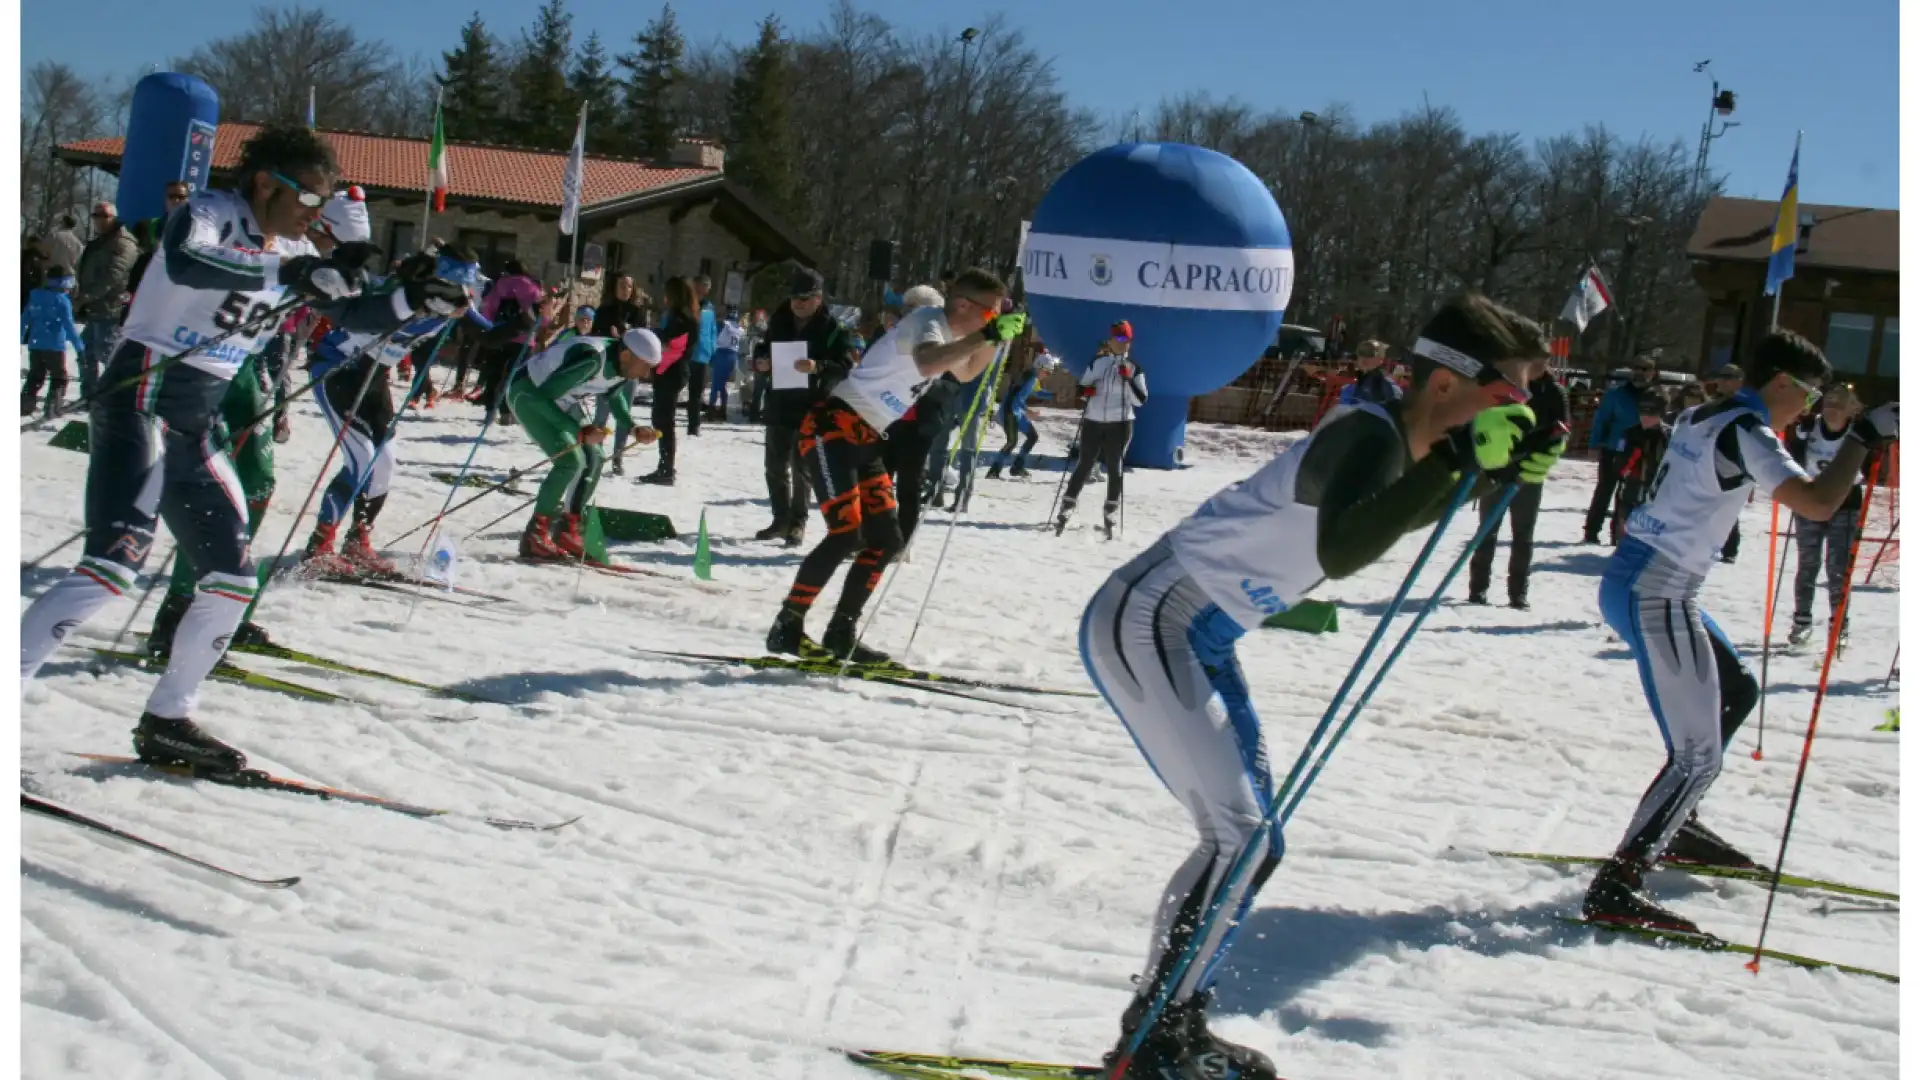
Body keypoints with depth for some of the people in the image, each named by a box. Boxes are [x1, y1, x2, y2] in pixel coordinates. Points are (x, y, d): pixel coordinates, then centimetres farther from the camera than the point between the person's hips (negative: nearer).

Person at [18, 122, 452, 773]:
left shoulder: (291, 251, 12)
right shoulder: (211, 212, -10)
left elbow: (350, 314, 21)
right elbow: (183, 263, -33)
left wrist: (415, 299, 4)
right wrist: (285, 271, -39)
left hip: (195, 427, 9)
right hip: (140, 400, -9)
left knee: (233, 578, 8)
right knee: (115, 564, -22)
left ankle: (166, 721, 19)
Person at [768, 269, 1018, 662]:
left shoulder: (948, 330, 12)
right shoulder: (928, 321, -15)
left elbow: (966, 373, 32)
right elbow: (926, 364, -39)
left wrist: (997, 337, 15)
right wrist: (986, 334, -40)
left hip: (866, 439, 10)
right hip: (832, 429, -10)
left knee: (887, 540, 5)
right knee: (846, 534, -18)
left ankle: (840, 635, 11)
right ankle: (787, 628, -9)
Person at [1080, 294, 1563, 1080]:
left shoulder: (1397, 438, 5)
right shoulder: (1369, 436, -22)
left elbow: (1405, 511, 28)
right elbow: (1341, 552, -41)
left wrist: (1501, 465, 11)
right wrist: (1459, 456, -40)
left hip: (1198, 636, 10)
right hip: (1148, 624, -10)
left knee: (1247, 841, 13)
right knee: (1239, 842, -11)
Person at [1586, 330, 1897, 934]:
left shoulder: (1701, 418, 13)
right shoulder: (1745, 434, -14)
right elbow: (1818, 504, -26)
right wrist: (1865, 435, -15)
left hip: (1636, 582, 10)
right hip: (1654, 596, -10)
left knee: (1737, 690, 27)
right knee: (1698, 757, -10)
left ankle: (1673, 825, 34)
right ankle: (1613, 888, -11)